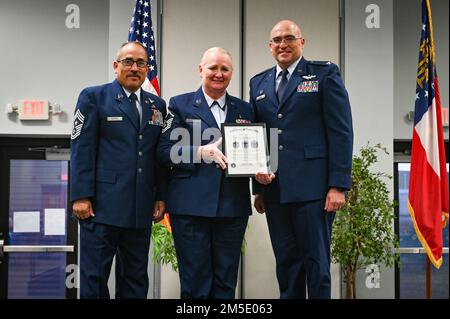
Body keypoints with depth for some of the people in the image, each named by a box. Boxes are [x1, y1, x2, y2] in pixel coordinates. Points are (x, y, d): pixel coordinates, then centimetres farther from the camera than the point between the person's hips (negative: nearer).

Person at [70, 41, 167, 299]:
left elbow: (160, 155, 15)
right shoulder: (93, 97, 2)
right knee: (94, 277, -1)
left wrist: (161, 197, 8)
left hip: (141, 210, 5)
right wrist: (81, 197, -11)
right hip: (102, 206, -4)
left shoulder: (157, 105, 15)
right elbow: (81, 150, -5)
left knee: (136, 279, 9)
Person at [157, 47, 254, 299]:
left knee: (225, 284, 8)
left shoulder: (244, 110, 15)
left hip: (233, 207, 3)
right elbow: (165, 151, -1)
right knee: (195, 283, 1)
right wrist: (201, 152, -15)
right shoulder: (180, 105, 6)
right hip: (191, 205, -2)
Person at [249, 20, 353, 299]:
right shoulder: (259, 83, 16)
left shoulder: (325, 74, 2)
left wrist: (338, 185, -12)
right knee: (286, 262, 10)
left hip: (312, 186, -4)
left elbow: (341, 132, -4)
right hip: (273, 188, 4)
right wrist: (258, 186, 9)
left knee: (316, 261, 0)